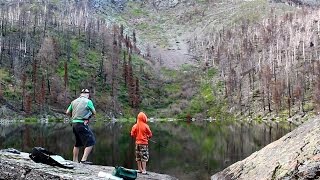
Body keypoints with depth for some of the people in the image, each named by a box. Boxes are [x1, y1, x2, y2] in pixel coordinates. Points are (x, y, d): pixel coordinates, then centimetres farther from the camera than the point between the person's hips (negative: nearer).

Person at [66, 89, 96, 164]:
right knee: (90, 142, -4)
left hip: (74, 123, 7)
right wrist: (89, 115, 21)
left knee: (78, 143, 20)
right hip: (82, 124, -7)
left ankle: (75, 161, 26)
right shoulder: (88, 101, -5)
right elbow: (94, 113, 2)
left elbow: (67, 112, 13)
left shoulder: (74, 101, 11)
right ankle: (83, 160, -13)